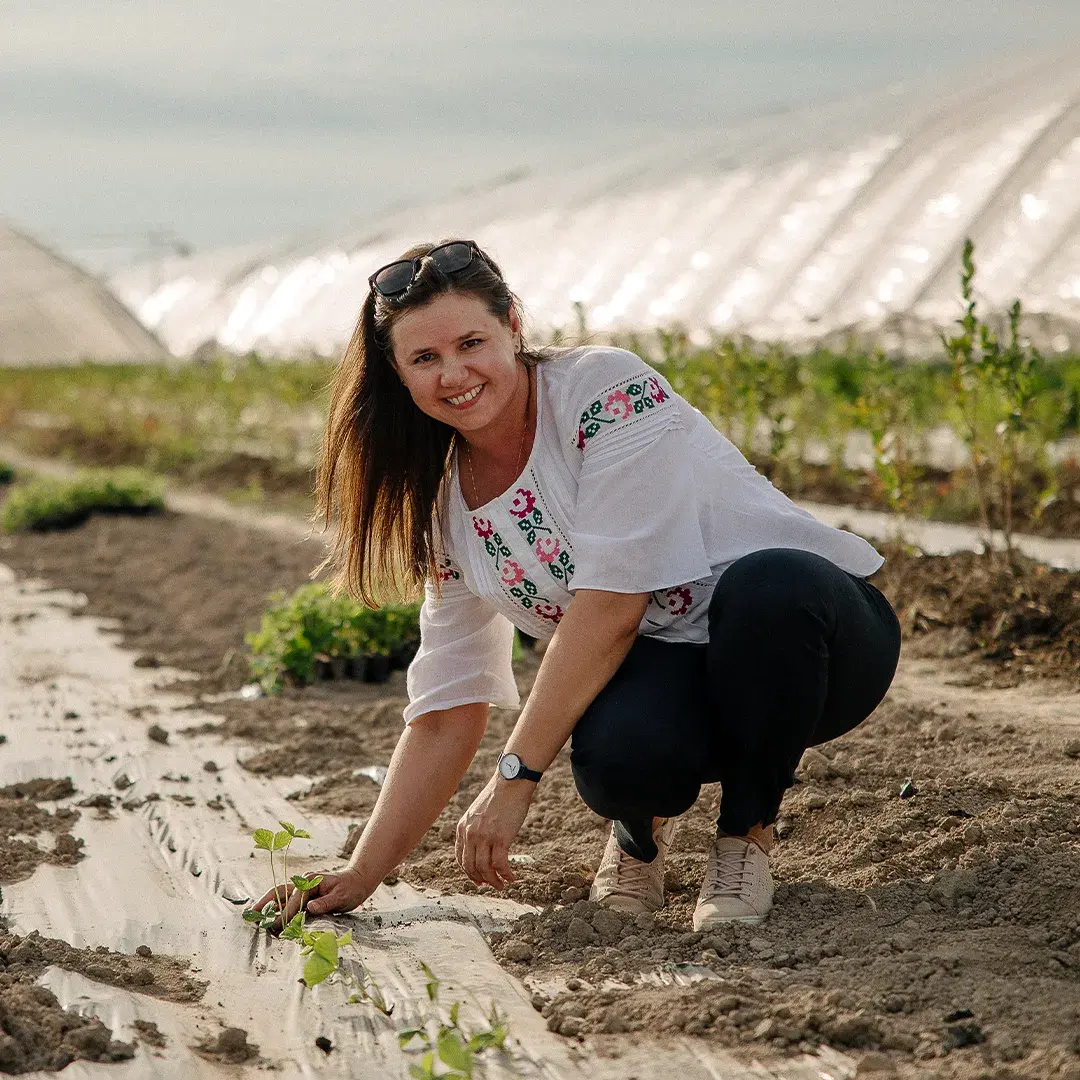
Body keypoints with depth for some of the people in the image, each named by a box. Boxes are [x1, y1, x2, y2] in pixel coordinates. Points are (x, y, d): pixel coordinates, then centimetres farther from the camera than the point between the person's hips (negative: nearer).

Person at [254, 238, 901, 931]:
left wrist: (516, 776, -21)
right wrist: (363, 876, 2)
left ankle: (745, 835, -13)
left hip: (812, 623, -3)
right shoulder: (449, 506, 4)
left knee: (768, 589, -40)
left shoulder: (607, 390, -16)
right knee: (613, 751, -35)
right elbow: (444, 715, 7)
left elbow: (610, 603, -23)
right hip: (672, 676, 3)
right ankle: (643, 825, 4)